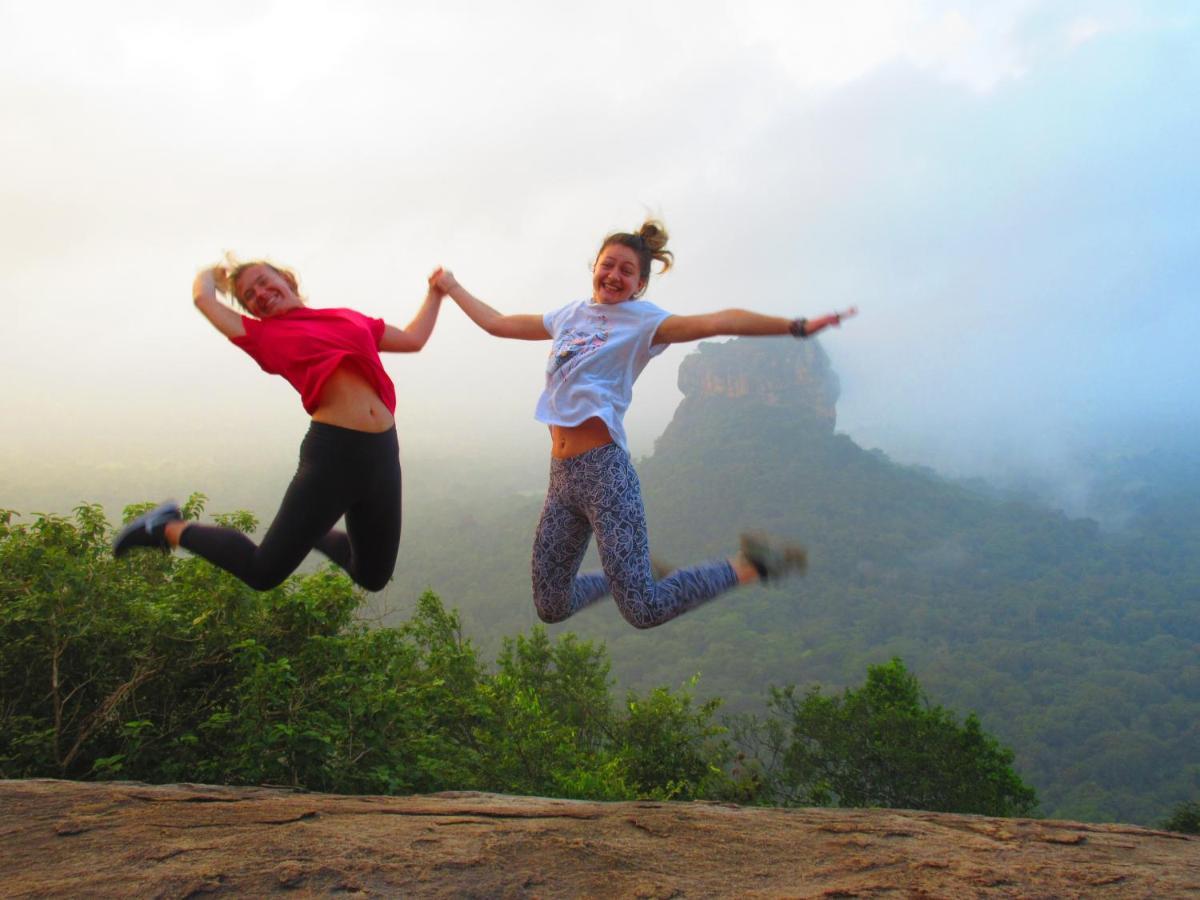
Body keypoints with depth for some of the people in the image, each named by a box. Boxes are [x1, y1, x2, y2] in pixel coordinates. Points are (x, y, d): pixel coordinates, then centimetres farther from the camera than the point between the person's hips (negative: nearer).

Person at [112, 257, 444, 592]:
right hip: (333, 452, -4)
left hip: (382, 451, 4)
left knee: (373, 577, 15)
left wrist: (436, 292, 33)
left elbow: (414, 339, 28)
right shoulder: (265, 334, 10)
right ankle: (169, 529, 20)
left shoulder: (349, 318, 20)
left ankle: (311, 533, 41)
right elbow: (203, 297, 12)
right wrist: (212, 272, 32)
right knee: (262, 572, -1)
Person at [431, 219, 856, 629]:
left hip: (604, 471, -6)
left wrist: (796, 326, -28)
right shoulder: (570, 315, 16)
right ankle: (632, 575, 35)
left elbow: (717, 321, -17)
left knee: (644, 611, -12)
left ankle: (748, 565, 7)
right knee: (550, 606, 12)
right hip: (561, 475, 7)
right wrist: (451, 287, 34)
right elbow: (497, 323, 28)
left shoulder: (642, 320, -3)